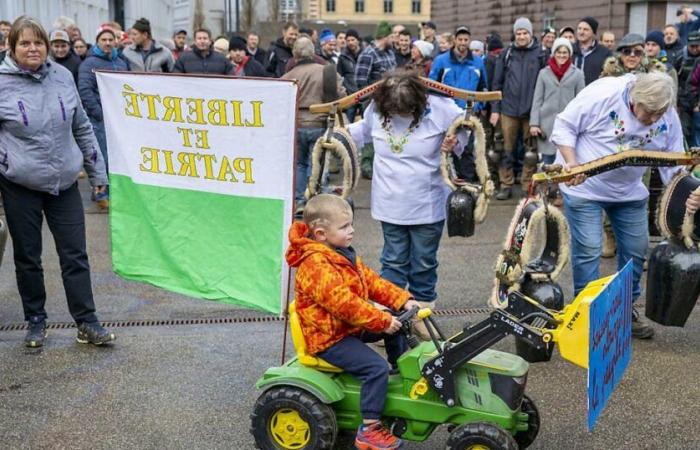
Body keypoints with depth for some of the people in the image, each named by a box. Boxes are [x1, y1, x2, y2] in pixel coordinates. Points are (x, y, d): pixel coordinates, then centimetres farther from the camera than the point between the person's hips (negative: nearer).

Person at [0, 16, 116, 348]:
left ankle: (86, 323, 12)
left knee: (75, 255, 4)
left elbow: (82, 127, 11)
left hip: (64, 182, 2)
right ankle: (35, 321, 26)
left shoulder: (62, 76, 2)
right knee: (27, 257, 10)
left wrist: (96, 170, 12)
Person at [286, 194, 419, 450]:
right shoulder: (316, 265, -26)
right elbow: (343, 303, -31)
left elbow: (371, 281, 8)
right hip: (328, 337, -10)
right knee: (376, 367, -22)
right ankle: (370, 429, -13)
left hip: (349, 325, 10)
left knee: (396, 328, 15)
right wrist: (382, 321, -29)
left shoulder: (343, 254, 7)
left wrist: (403, 300, -2)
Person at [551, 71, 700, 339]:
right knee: (588, 250, -8)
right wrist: (571, 161, -29)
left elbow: (674, 165, -4)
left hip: (629, 192, 5)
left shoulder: (668, 118, -11)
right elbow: (564, 126, -16)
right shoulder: (602, 95, -25)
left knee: (636, 250, 9)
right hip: (584, 185, -5)